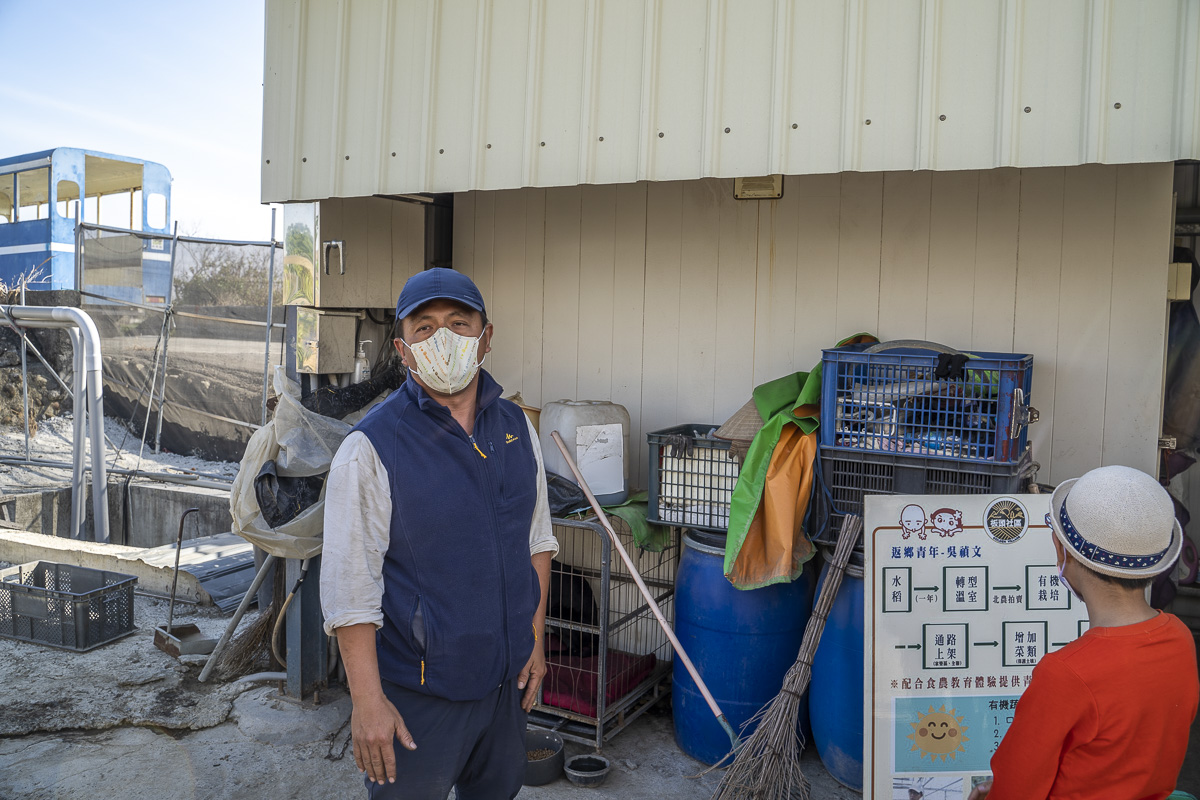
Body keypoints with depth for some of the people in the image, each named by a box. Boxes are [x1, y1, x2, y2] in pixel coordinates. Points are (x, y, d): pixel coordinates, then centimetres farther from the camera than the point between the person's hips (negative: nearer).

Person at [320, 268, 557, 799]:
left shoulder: (516, 428, 1)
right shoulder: (372, 448, -17)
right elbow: (348, 585, -17)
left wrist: (535, 641, 9)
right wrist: (367, 701, -18)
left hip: (506, 676, 6)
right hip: (417, 689, -5)